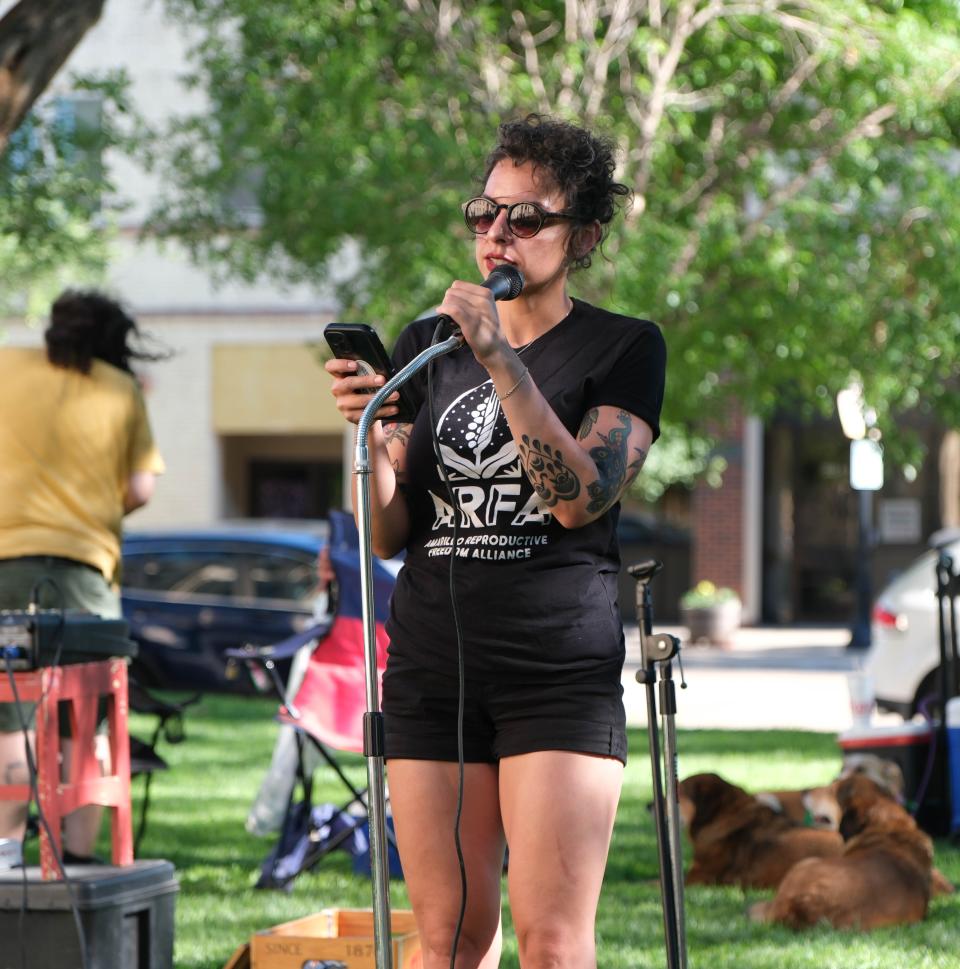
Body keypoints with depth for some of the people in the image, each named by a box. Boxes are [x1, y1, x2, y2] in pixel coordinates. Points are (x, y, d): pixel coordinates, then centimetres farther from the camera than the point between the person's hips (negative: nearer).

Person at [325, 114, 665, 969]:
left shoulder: (624, 349, 3)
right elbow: (390, 536, 12)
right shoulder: (426, 345, 15)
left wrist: (501, 361, -17)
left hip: (562, 672, -4)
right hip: (432, 666, 4)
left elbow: (581, 499, -13)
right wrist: (372, 433, -7)